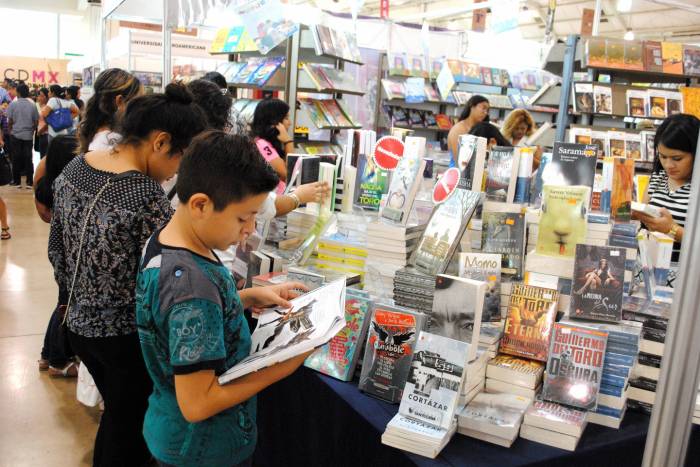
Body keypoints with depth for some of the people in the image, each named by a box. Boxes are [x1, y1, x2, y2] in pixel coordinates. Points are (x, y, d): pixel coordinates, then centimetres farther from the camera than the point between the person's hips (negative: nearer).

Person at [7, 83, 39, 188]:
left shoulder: (13, 104, -6)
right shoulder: (32, 105, -2)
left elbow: (10, 121, -4)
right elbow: (36, 122, 1)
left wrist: (10, 131, 13)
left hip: (16, 135, -1)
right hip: (28, 136, 1)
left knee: (16, 158, 7)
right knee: (28, 158, 4)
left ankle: (17, 181, 10)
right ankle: (29, 182, 3)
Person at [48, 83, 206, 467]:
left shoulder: (74, 168, -2)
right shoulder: (147, 197, -26)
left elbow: (56, 249, 8)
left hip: (79, 323, 7)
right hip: (127, 335, -7)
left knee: (117, 413, 26)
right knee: (131, 429, 15)